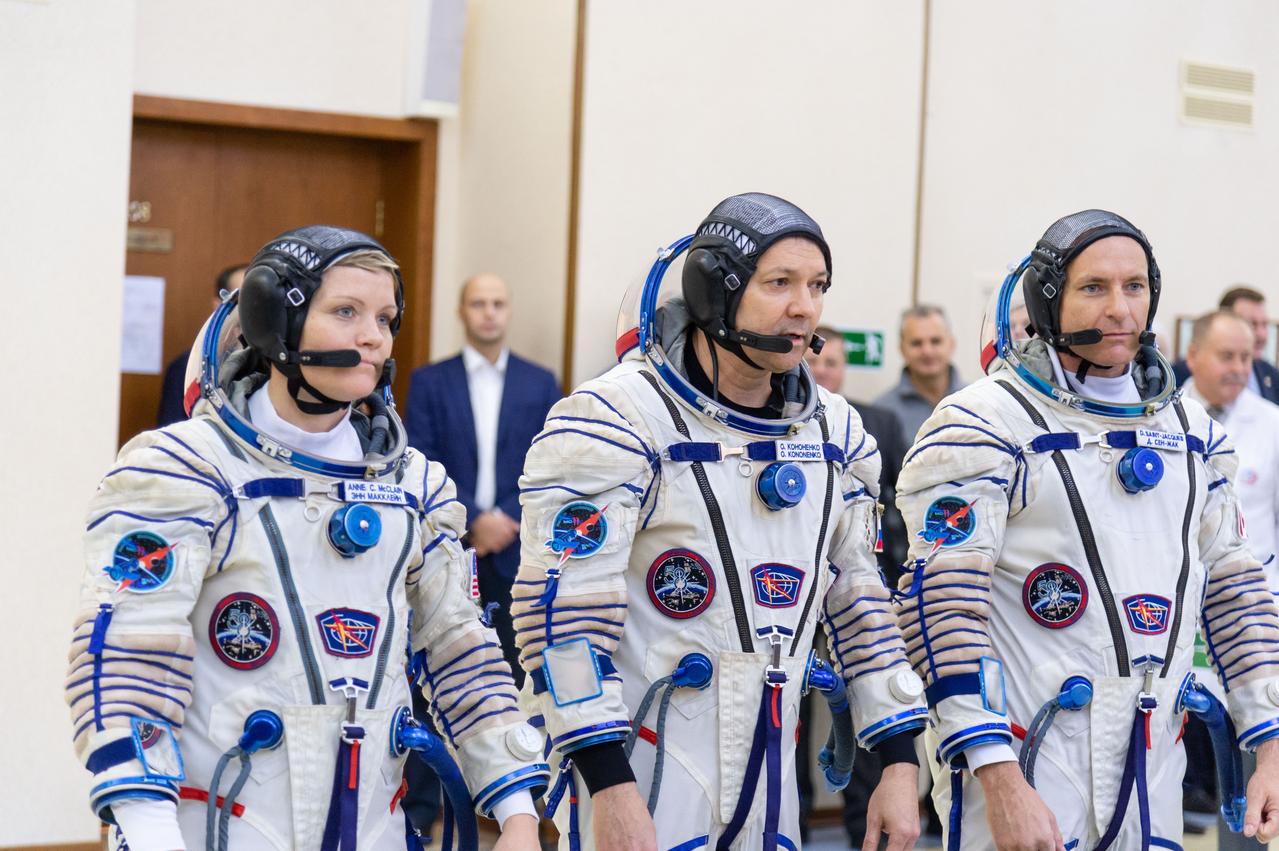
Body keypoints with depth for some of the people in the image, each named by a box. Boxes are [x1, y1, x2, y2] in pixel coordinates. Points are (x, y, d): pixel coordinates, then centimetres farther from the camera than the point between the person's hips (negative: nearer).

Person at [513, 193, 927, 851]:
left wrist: (900, 764, 8)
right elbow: (563, 611, -16)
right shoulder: (619, 421, -13)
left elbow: (859, 603, 13)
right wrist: (611, 788, -20)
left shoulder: (835, 433, 8)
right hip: (638, 778, -6)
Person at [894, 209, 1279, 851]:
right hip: (1019, 767, -6)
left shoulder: (1189, 429, 11)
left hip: (1151, 776, 6)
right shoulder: (986, 425, -10)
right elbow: (941, 606, -15)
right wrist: (1001, 783, -20)